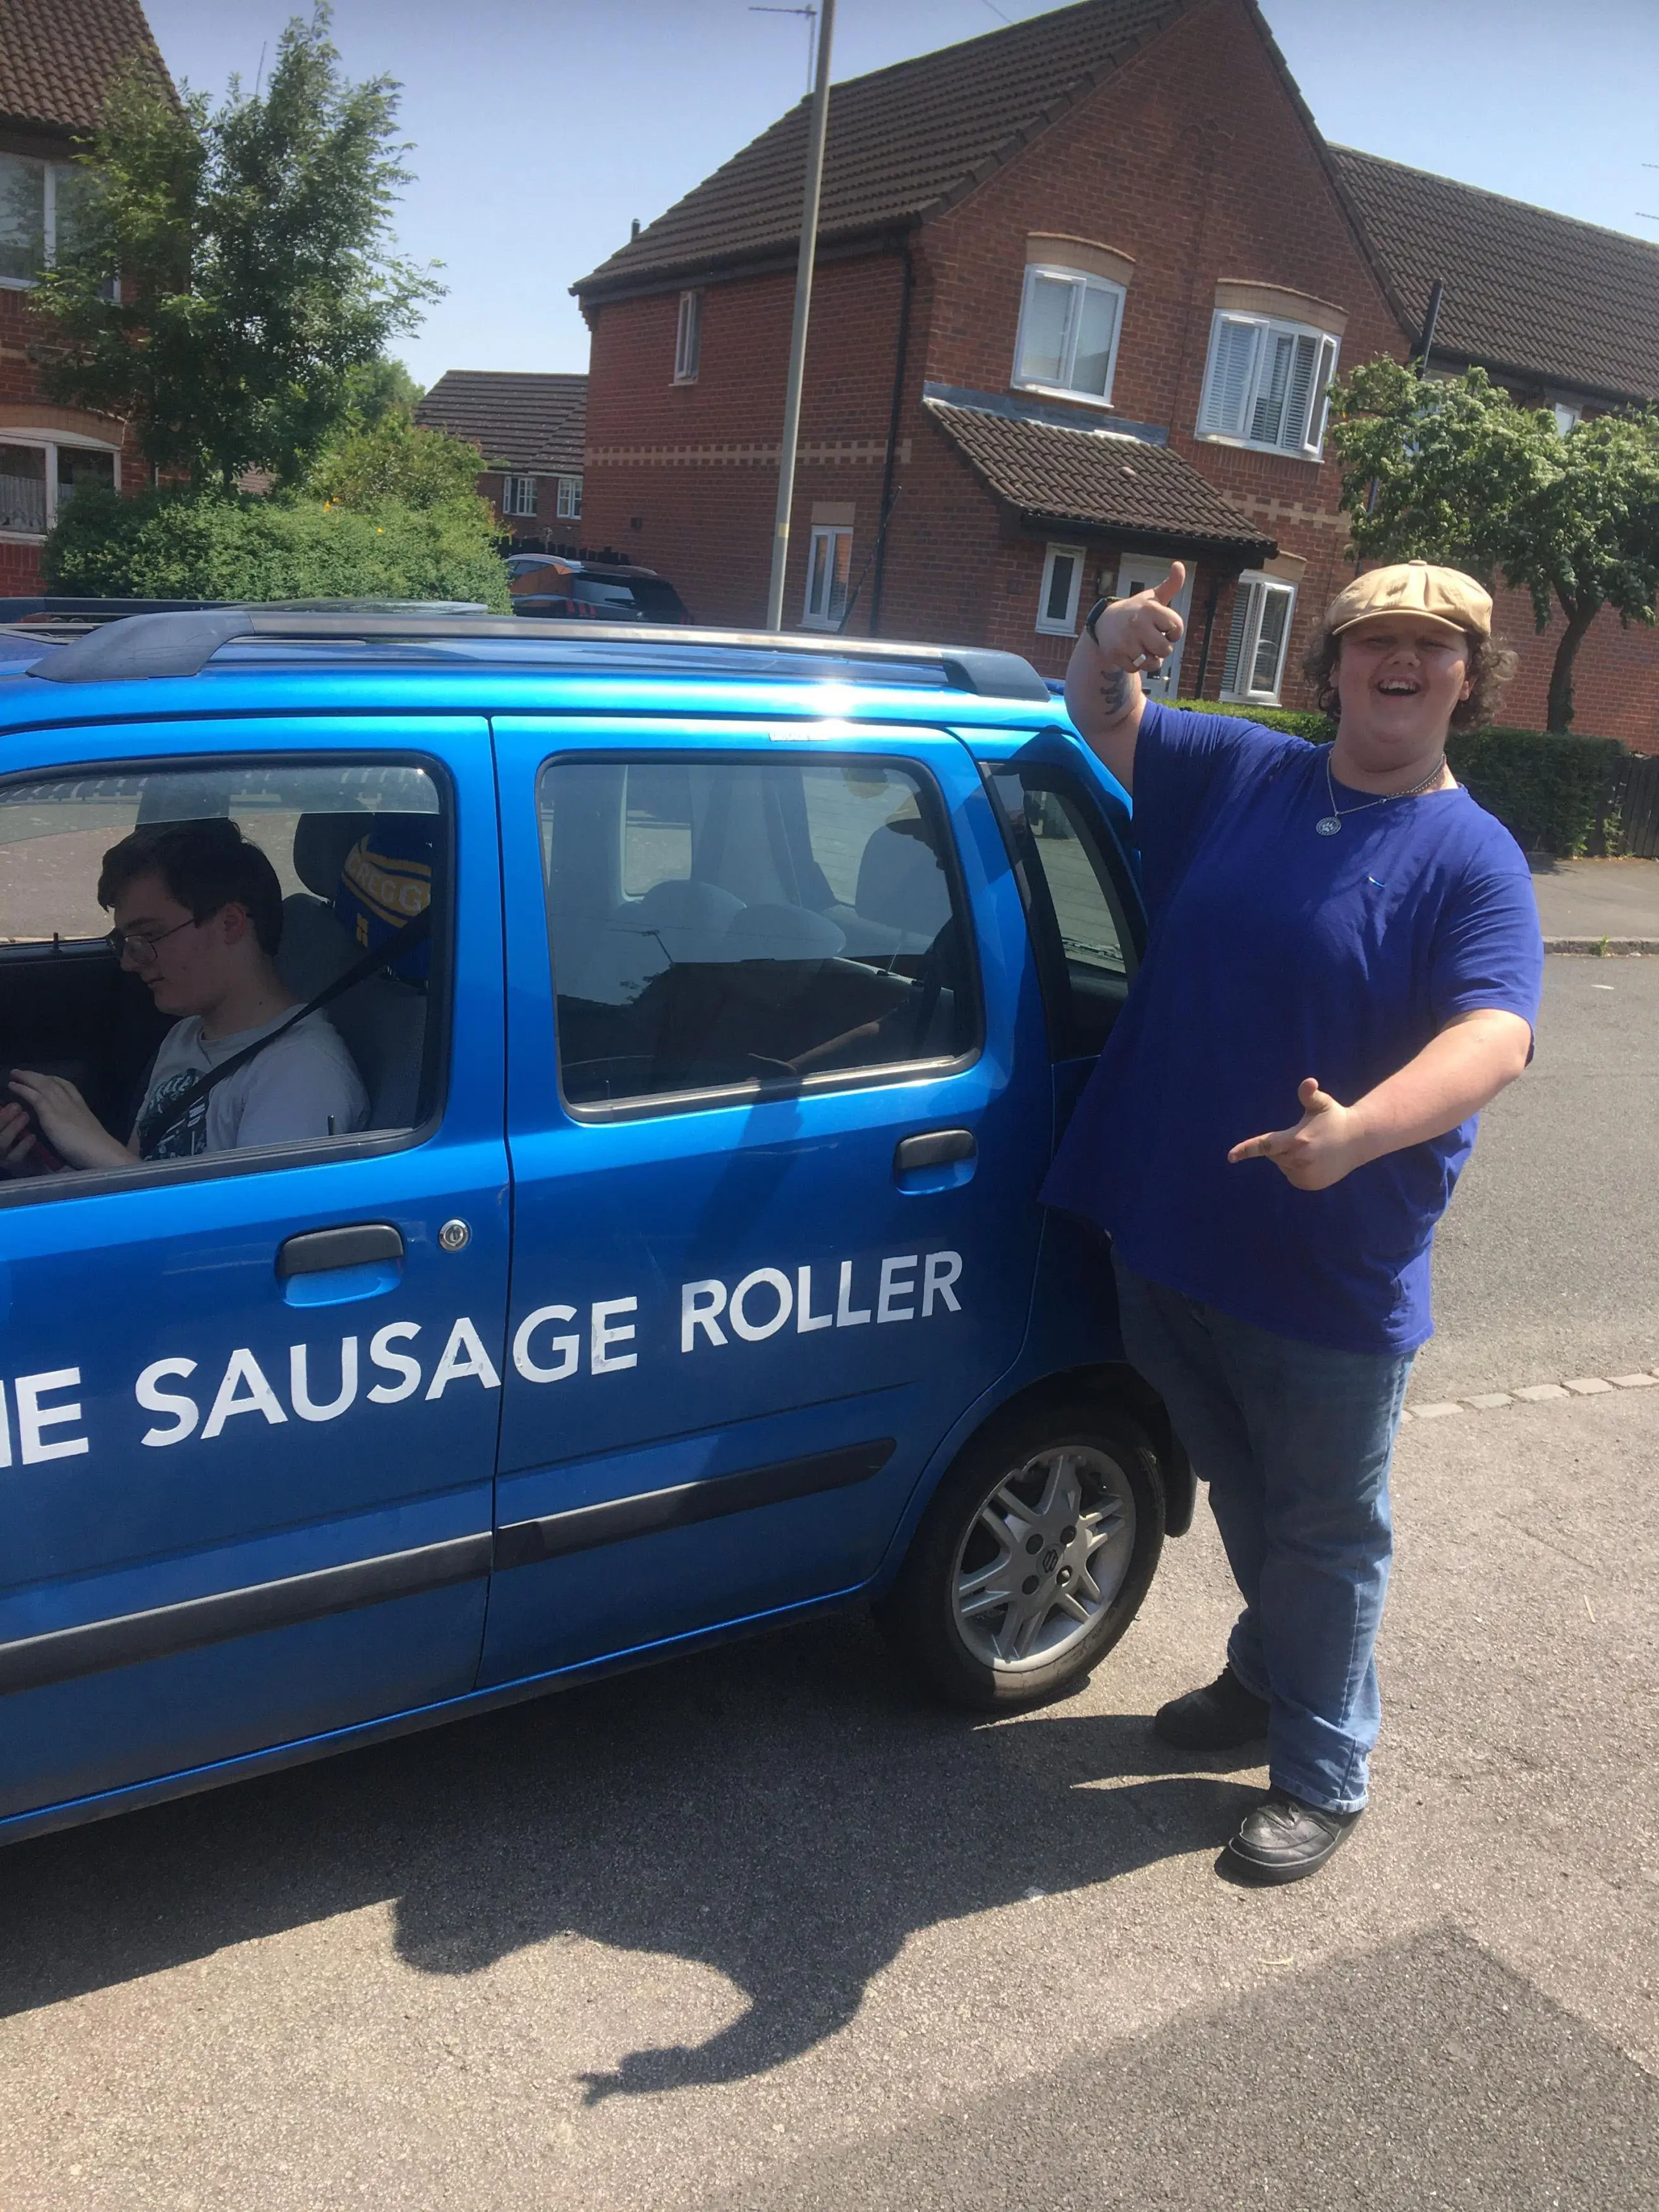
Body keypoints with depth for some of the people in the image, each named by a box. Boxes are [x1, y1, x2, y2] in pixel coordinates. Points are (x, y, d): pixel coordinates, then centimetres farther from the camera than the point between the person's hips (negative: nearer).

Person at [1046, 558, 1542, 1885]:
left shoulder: (1474, 862, -10)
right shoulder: (1238, 773, 4)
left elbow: (1494, 1038, -25)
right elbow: (1105, 721, 15)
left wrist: (1355, 1132, -44)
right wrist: (1113, 650, -10)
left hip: (1334, 1280, -5)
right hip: (1173, 1237, 5)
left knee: (1325, 1532, 11)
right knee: (1244, 1498, 25)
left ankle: (1323, 1778, 30)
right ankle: (1269, 1677, 49)